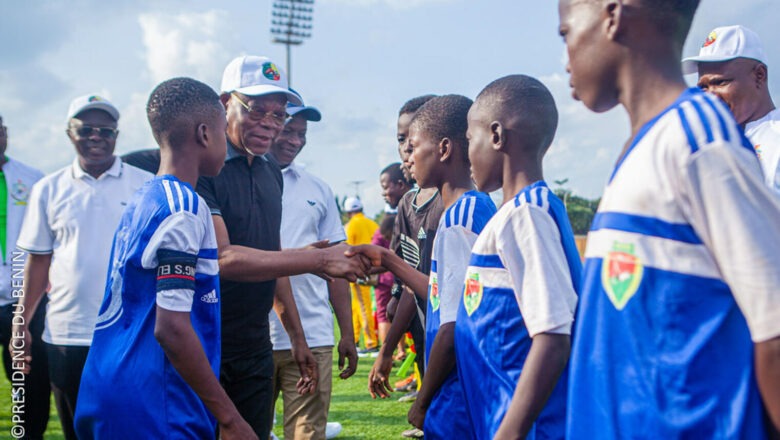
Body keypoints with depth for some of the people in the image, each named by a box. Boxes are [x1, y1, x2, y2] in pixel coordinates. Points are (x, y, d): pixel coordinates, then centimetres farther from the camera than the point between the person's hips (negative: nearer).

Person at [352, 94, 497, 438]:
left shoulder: (456, 220, -17)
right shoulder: (480, 209, 10)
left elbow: (455, 326, -20)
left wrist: (422, 403, -9)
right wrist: (388, 260, 23)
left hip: (458, 399, -9)